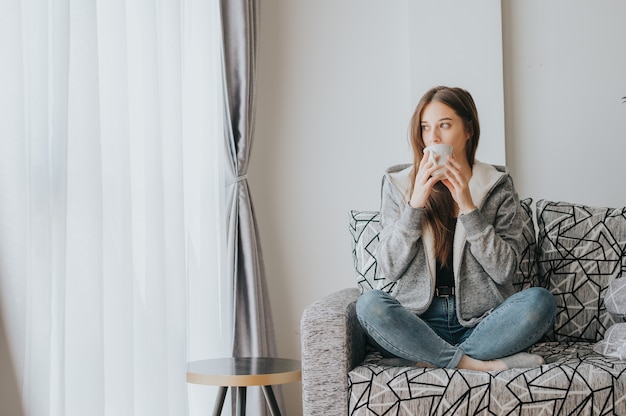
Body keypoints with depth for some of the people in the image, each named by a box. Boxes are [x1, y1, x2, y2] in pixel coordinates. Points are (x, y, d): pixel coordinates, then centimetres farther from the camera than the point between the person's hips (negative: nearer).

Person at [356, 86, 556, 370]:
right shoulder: (398, 184, 6)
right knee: (369, 304, -30)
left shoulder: (497, 185, 5)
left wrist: (469, 208, -12)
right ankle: (478, 364, -25)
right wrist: (415, 204, -12)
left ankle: (429, 359, -22)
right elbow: (389, 269, -2)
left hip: (479, 322, 0)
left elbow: (504, 270, -4)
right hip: (419, 320, 0)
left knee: (539, 301, -27)